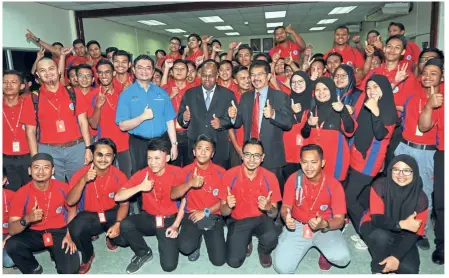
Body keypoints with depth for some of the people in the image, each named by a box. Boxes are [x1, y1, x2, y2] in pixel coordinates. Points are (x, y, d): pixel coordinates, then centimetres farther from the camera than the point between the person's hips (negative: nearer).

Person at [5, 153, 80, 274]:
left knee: (70, 270, -20)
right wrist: (27, 219, -35)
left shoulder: (63, 188, -11)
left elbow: (72, 210, 6)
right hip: (34, 234, 2)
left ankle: (56, 253, 15)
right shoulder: (21, 194, -13)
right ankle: (33, 269, 0)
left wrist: (69, 235, -7)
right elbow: (11, 230, -14)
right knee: (11, 245, -29)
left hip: (59, 232, -1)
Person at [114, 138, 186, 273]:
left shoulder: (177, 173, -14)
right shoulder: (142, 174, -9)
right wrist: (139, 187, -27)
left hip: (169, 220, -3)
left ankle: (164, 241, 17)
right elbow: (117, 197, -13)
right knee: (124, 225, -29)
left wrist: (176, 225, -10)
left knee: (169, 265, -17)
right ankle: (143, 253, 1)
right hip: (148, 218, 3)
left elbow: (184, 200, -4)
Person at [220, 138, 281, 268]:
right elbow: (223, 212, -8)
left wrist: (269, 207, -29)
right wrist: (228, 205, -33)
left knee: (271, 238, -32)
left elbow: (274, 214, -5)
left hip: (261, 218, 0)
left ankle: (263, 251, 7)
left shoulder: (270, 177, -12)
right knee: (234, 261, -16)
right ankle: (246, 241, 19)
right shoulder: (230, 175, -14)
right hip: (238, 220, 0)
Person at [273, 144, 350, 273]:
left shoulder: (334, 185, -14)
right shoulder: (294, 179, -11)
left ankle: (325, 251, 9)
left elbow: (339, 220, -11)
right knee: (282, 267, -15)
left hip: (326, 228, -1)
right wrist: (287, 218, -27)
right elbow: (285, 207, -2)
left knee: (342, 258, -29)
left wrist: (323, 224, -33)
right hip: (298, 226, 1)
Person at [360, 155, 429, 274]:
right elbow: (377, 219, -23)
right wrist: (402, 224, -39)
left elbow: (414, 233, -15)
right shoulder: (380, 186, -22)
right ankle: (378, 268, -7)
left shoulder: (420, 198, -15)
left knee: (410, 269, -21)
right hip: (375, 227, -2)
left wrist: (396, 257, -24)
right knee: (382, 237, -37)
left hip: (401, 235, 2)